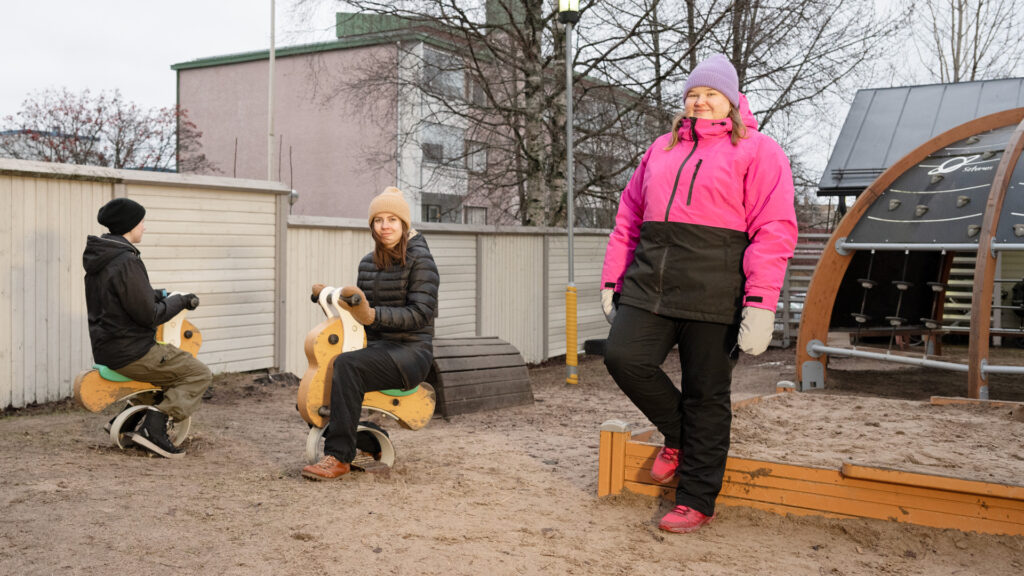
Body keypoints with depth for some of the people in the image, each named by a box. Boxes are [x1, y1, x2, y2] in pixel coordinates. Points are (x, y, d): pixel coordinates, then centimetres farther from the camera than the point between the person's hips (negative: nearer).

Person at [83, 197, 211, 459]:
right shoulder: (127, 262, -20)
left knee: (170, 357, 32)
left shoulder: (97, 259, 10)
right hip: (130, 354, -10)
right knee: (200, 374, -7)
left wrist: (158, 295, 14)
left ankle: (133, 414, 28)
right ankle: (154, 424, -18)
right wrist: (180, 301, -6)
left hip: (105, 348, 10)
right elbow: (148, 314, -20)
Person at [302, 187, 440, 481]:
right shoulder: (368, 263, 14)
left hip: (411, 352, -8)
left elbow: (422, 313, -17)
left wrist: (373, 315, -26)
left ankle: (339, 457, -28)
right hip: (377, 347, 8)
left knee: (347, 365, -30)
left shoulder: (420, 260, -8)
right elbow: (362, 307, 22)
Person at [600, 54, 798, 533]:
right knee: (623, 356, -14)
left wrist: (761, 302, -15)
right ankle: (678, 436, 13)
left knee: (705, 394, 1)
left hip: (713, 292, -5)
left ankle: (696, 503, 14)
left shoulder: (757, 151, 3)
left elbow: (774, 229, -6)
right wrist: (612, 278, 13)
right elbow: (629, 218, 21)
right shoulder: (662, 149, 20)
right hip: (650, 282, 5)